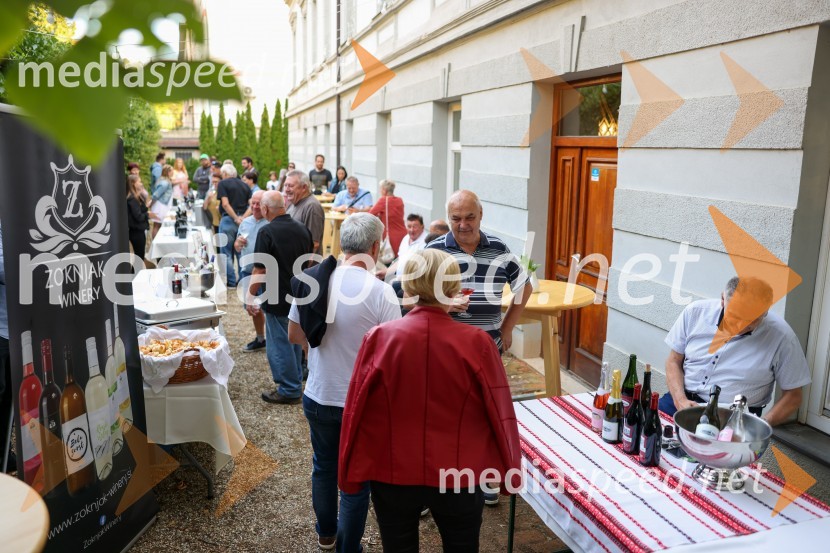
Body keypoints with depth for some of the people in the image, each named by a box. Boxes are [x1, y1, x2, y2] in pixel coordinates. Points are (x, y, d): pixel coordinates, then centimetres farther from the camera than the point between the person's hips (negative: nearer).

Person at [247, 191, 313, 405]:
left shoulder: (267, 232, -17)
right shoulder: (302, 228, 4)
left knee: (279, 344, 3)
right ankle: (295, 383, 31)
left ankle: (289, 390, 10)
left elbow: (259, 270, -17)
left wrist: (250, 295, -5)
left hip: (277, 299, -7)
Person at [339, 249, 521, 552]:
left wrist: (351, 473, 6)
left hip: (393, 475, 1)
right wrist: (509, 472, 7)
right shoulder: (477, 343, -16)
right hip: (459, 477, 0)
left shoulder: (379, 338, -14)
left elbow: (356, 412, -7)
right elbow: (500, 413, -8)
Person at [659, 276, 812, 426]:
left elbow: (792, 396, -2)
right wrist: (680, 400, -12)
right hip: (684, 400, 2)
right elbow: (674, 361, 5)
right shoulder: (695, 312, -4)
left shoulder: (781, 335, -10)